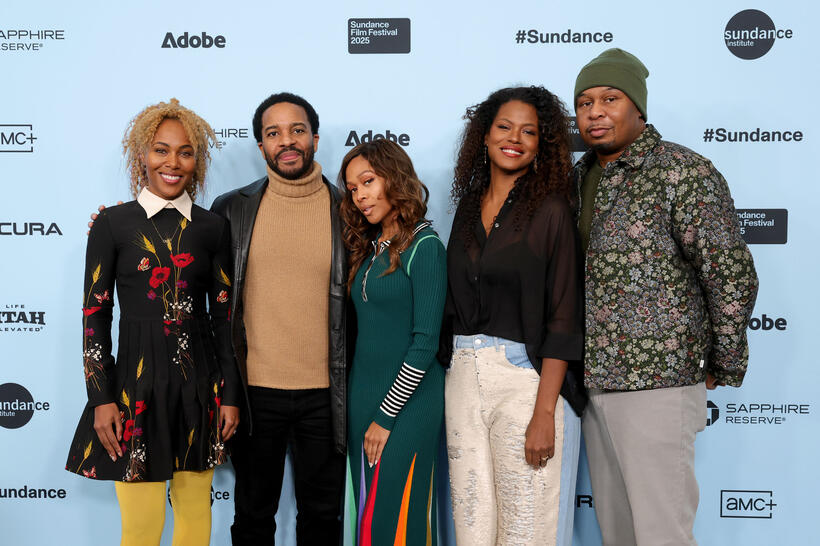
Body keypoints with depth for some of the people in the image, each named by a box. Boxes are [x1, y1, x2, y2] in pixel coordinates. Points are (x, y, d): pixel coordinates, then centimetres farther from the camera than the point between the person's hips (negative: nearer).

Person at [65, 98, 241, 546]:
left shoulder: (212, 228, 5)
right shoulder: (113, 224, -1)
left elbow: (224, 315, 7)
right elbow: (94, 315, -1)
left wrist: (230, 394, 3)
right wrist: (101, 399, -6)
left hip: (201, 384, 2)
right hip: (137, 380, -2)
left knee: (195, 508, 11)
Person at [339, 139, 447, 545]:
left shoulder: (423, 246, -10)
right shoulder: (368, 246, 12)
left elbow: (425, 342, -15)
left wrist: (386, 415, -13)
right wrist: (365, 407, 7)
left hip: (406, 404, -7)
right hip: (362, 395, 7)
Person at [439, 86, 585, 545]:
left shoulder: (550, 210, -6)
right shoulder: (469, 207, 11)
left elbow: (562, 320, -10)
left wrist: (544, 413, -16)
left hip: (527, 379, -5)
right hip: (465, 378, 5)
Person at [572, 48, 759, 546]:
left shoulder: (683, 172, -10)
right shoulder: (579, 178, 13)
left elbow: (734, 276, -13)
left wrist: (724, 369, -6)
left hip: (656, 384, -7)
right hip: (592, 383, 7)